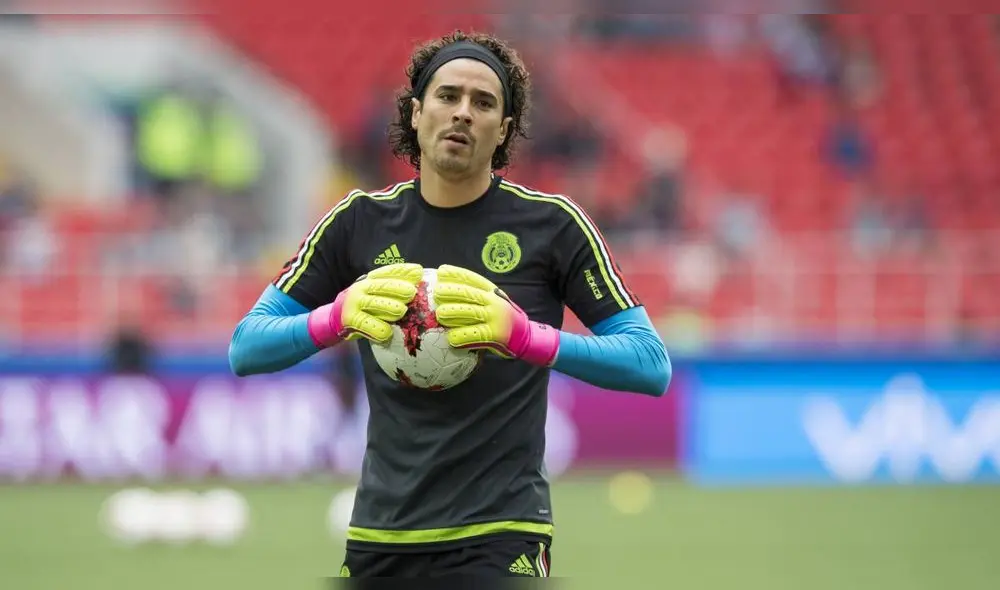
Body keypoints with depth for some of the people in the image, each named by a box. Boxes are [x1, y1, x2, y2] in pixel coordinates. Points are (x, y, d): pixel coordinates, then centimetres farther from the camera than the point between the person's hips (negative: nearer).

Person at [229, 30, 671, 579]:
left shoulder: (551, 224, -2)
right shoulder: (359, 222, 6)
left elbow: (652, 363, -7)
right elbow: (245, 348, 4)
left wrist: (526, 336, -24)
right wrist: (335, 318, -18)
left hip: (499, 535, -3)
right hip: (379, 533, 3)